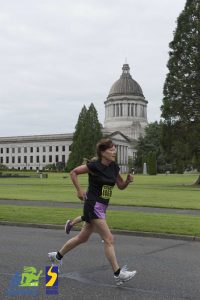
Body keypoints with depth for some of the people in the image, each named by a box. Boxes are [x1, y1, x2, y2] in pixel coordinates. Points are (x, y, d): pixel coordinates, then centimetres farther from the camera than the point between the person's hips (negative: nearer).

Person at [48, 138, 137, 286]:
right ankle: (118, 274, -5)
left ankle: (57, 256, 34)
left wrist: (128, 180, -7)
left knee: (83, 237, 18)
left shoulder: (114, 167, 5)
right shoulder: (94, 166, -14)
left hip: (102, 207, 8)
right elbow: (73, 172, -3)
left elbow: (121, 186, 13)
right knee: (109, 239, -10)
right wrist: (79, 190, -7)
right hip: (93, 206, -8)